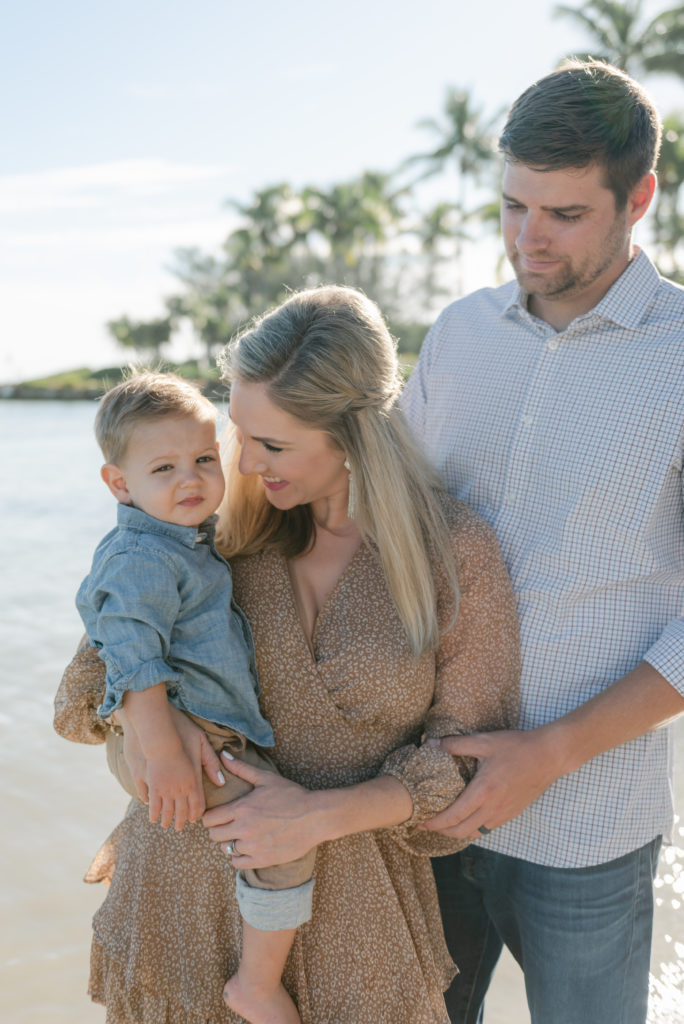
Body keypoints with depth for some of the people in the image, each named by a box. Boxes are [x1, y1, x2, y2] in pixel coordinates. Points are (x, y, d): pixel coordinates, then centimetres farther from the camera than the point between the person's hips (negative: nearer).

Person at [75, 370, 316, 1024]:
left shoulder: (192, 542, 13)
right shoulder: (144, 556, -18)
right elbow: (132, 655, -26)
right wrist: (162, 753, -32)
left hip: (213, 730, 11)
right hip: (160, 732, -10)